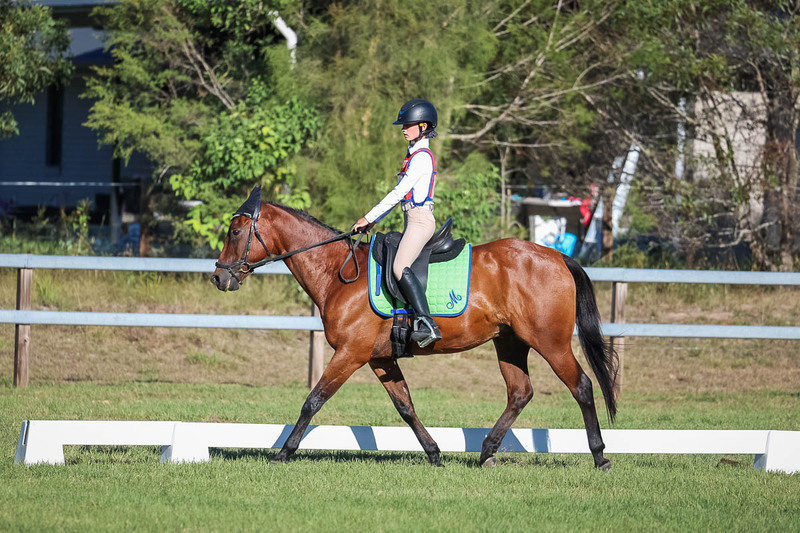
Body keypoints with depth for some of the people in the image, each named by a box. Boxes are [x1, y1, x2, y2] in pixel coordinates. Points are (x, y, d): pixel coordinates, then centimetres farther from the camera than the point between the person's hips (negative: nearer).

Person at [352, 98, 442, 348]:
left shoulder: (422, 157, -11)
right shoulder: (413, 154, 19)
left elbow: (398, 193, -15)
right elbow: (399, 194, 24)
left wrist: (369, 218, -13)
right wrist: (375, 221, 17)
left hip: (421, 219, -11)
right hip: (412, 220, 11)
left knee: (400, 267, -25)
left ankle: (426, 324, -34)